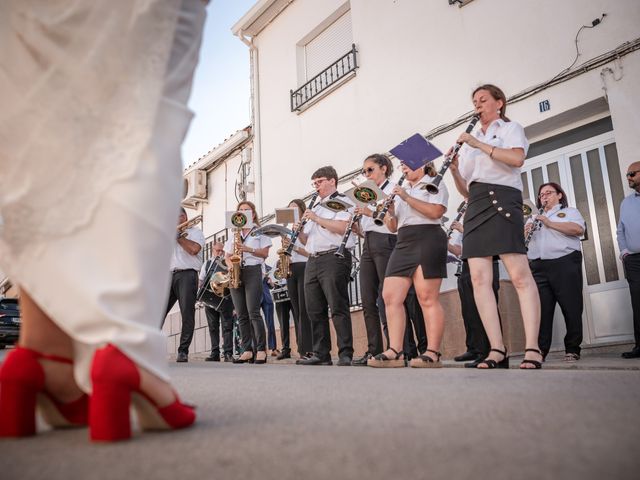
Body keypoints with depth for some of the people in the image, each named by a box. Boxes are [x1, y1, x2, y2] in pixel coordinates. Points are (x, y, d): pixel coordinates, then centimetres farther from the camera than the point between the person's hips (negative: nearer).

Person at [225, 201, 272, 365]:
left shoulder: (260, 232, 9)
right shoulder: (233, 234, 22)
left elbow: (265, 253, -1)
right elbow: (227, 256, 19)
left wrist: (248, 249, -15)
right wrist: (230, 265, -3)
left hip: (253, 271, -5)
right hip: (236, 273, 5)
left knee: (253, 312, -15)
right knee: (241, 315, 0)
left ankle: (261, 350, -13)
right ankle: (247, 350, 1)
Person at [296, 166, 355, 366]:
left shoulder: (342, 201, 4)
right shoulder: (315, 207, 27)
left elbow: (342, 227, -15)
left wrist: (316, 219, -9)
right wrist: (299, 233, 6)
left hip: (333, 258, -8)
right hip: (313, 260, 8)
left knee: (338, 308, -10)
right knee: (315, 310, 5)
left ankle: (346, 354, -8)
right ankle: (321, 354, 10)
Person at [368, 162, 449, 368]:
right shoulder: (401, 191, 26)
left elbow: (436, 212, -12)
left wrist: (407, 198, -10)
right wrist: (388, 210, 1)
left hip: (427, 240, -7)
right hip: (403, 243, 7)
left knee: (427, 298, -11)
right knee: (390, 296, -5)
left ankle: (433, 353, -8)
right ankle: (395, 352, -5)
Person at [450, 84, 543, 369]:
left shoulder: (511, 128, 13)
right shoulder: (470, 143, 28)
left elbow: (517, 158, -11)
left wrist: (478, 144, -9)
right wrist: (454, 170, 3)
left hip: (501, 200, -6)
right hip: (476, 207, 6)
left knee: (519, 275, -15)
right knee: (479, 278, -8)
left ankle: (532, 350, -16)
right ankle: (497, 350, -9)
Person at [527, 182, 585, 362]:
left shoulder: (570, 212, 15)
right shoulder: (533, 218, 27)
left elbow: (578, 229, -5)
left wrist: (550, 223, -8)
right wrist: (525, 233, 0)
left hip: (565, 264, -3)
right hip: (538, 268, 3)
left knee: (571, 308, -3)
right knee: (541, 310, -5)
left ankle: (572, 350, 6)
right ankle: (540, 350, -5)